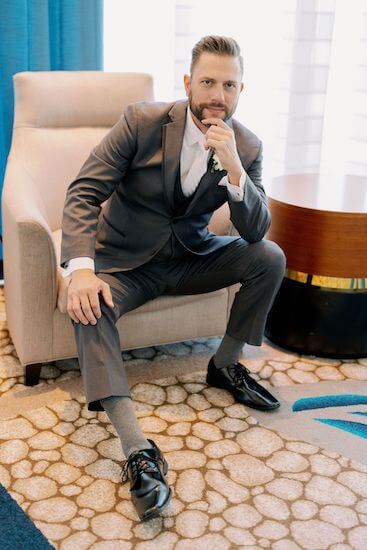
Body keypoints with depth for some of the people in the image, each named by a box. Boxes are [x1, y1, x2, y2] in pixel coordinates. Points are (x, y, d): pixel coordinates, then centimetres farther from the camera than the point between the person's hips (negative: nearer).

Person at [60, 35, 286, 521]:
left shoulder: (247, 147, -7)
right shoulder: (142, 120, -16)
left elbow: (255, 231, -13)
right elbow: (83, 193, -19)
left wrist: (234, 169, -30)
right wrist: (81, 269, -35)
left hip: (191, 257, 3)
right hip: (125, 259, -2)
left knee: (270, 258, -18)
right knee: (88, 306, -32)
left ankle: (225, 365, 4)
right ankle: (137, 450, -38)